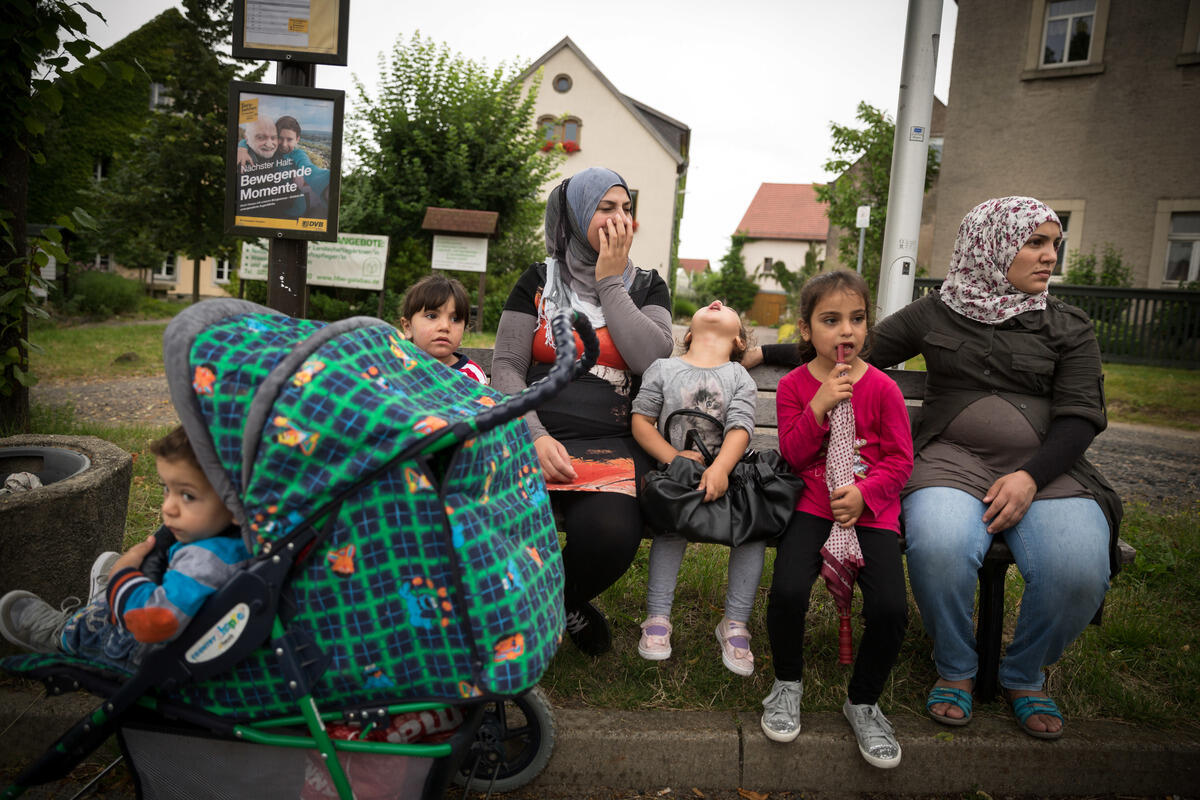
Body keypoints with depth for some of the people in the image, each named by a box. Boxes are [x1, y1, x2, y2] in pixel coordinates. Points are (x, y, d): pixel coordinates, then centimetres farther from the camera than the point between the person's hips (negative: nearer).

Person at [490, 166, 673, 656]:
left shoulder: (646, 288, 13)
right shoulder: (539, 282, 12)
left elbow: (653, 359, -6)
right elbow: (506, 367, 4)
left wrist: (610, 283, -2)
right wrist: (535, 436, -12)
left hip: (615, 444, 1)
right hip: (537, 435, 0)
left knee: (611, 534, -30)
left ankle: (568, 603, 7)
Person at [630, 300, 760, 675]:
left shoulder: (740, 377, 6)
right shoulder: (663, 368, 7)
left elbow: (740, 429, -8)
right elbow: (641, 421, 2)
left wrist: (720, 469, -27)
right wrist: (674, 457, -13)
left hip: (725, 475, 1)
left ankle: (735, 623, -10)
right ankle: (657, 617, -17)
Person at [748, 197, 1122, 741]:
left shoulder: (1068, 327, 13)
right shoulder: (935, 313, 12)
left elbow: (1081, 414, 4)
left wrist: (1030, 477, -15)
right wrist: (760, 352, 13)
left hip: (1046, 468, 2)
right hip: (953, 460, -1)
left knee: (1078, 569, -29)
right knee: (939, 548, -34)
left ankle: (1025, 675, 5)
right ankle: (956, 670, -2)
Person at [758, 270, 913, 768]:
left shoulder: (882, 388, 2)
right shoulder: (793, 385, 4)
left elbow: (900, 459, 2)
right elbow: (793, 455, -1)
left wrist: (864, 494, -15)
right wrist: (818, 406, -15)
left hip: (871, 506, 0)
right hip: (813, 504, 0)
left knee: (890, 609, -18)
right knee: (787, 591, -24)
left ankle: (862, 702, 11)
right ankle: (788, 682, 8)